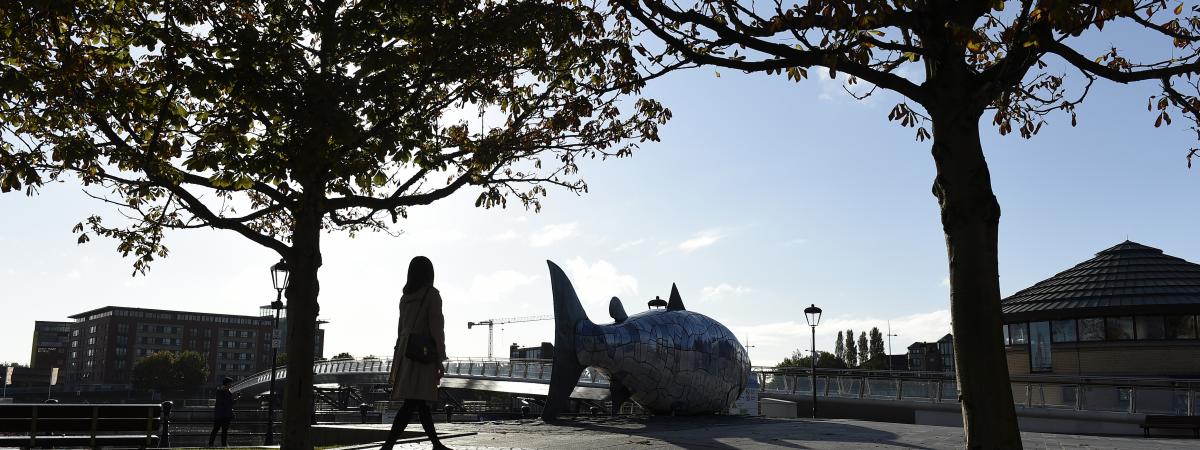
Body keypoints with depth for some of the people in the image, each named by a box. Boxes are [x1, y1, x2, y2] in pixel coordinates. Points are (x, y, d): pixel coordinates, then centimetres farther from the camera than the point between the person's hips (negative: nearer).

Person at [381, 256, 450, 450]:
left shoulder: (405, 297, 12)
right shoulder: (432, 294, -9)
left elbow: (402, 329, 16)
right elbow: (436, 328, -12)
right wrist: (440, 361, -9)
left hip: (405, 352, 8)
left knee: (421, 402, 13)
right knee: (411, 403, -11)